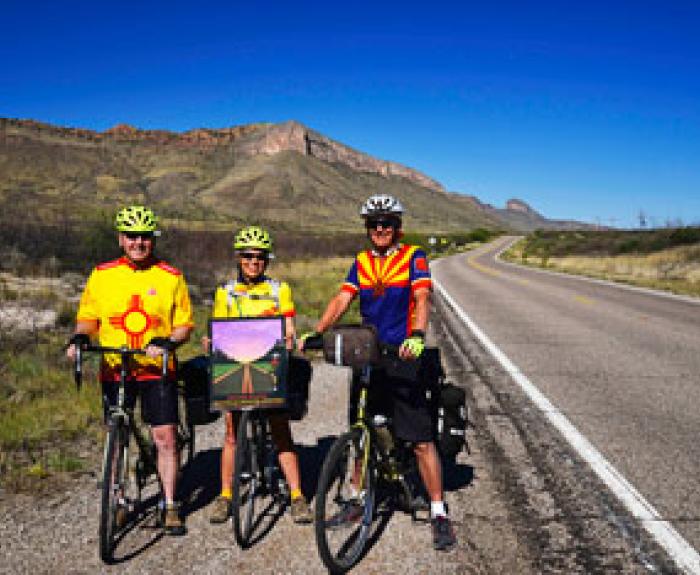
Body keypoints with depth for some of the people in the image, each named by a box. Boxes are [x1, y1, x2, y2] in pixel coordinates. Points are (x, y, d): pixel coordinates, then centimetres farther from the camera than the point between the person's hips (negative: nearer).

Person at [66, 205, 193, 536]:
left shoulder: (171, 277, -1)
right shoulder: (101, 275, 4)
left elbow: (184, 324, 1)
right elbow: (88, 317, 12)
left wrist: (168, 342, -18)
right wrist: (80, 337, -9)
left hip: (157, 370, -1)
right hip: (114, 369, 2)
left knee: (165, 438, -2)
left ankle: (170, 506, 12)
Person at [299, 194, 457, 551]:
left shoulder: (413, 257, -4)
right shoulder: (361, 262, 10)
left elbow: (421, 299, -18)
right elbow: (342, 300, 2)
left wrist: (416, 337, -36)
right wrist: (315, 333, -13)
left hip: (401, 359, -5)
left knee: (421, 441, -5)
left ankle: (439, 514, 4)